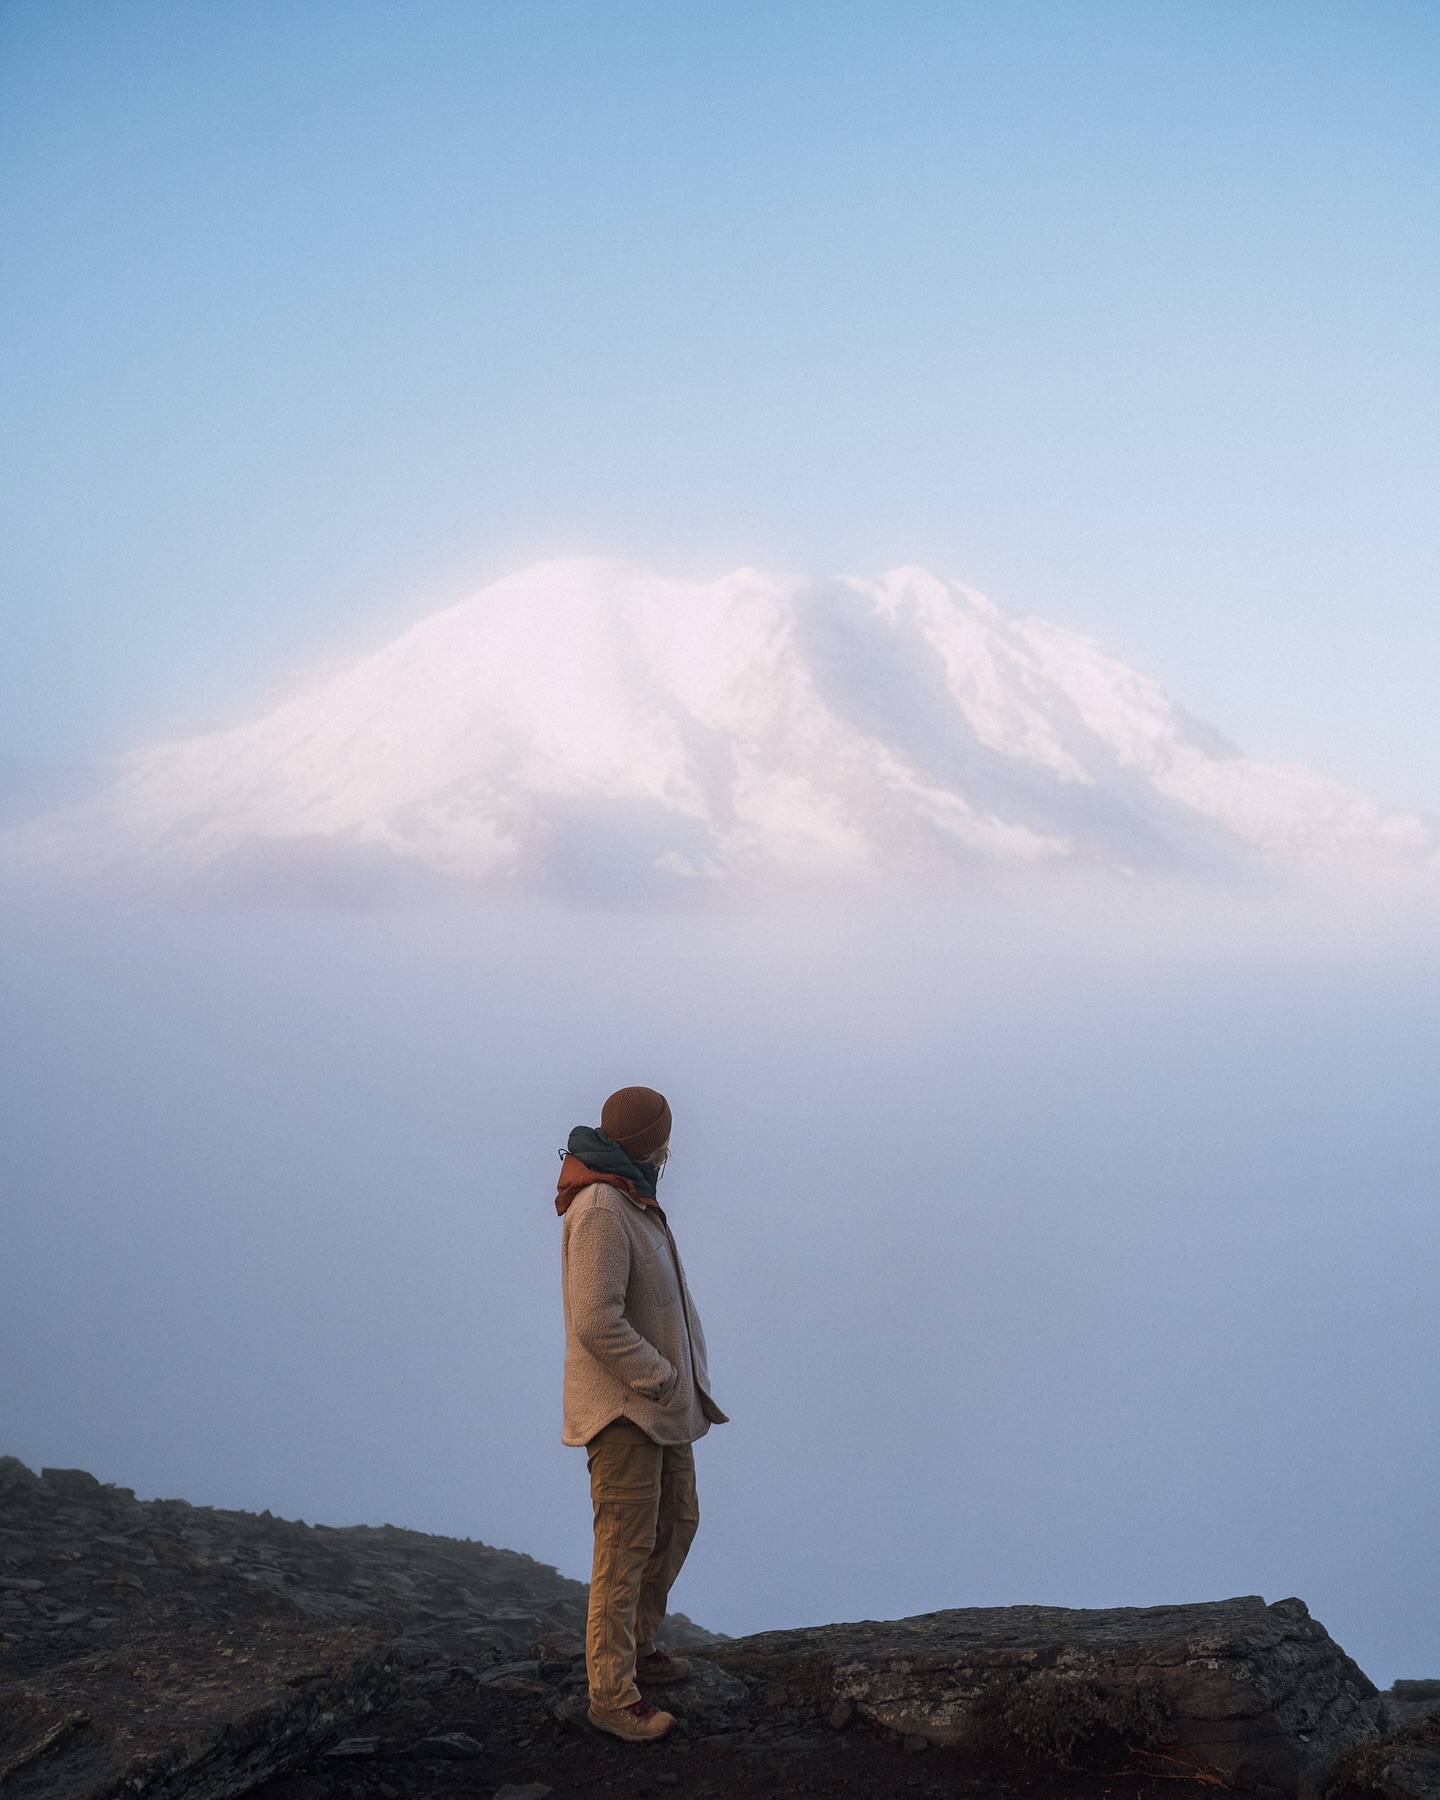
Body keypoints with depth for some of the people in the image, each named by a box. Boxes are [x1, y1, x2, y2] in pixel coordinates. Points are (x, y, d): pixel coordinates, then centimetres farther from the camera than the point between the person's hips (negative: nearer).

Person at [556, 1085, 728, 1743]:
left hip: (662, 1401, 10)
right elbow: (596, 1324, -27)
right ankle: (612, 1693, 7)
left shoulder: (633, 1201, 10)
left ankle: (634, 1646, 32)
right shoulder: (600, 1211, -22)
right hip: (621, 1406, -10)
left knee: (676, 1523, 18)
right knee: (626, 1547, -3)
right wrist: (664, 1381, -18)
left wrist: (683, 1374, 8)